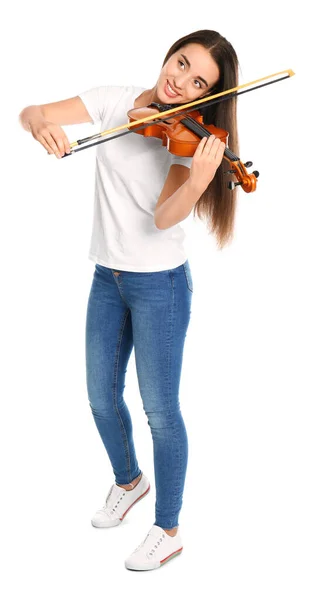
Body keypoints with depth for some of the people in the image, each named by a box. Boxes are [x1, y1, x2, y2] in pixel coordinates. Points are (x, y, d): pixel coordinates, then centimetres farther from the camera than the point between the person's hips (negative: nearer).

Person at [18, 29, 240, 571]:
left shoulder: (190, 137, -13)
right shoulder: (114, 101, -1)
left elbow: (162, 218, -25)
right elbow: (30, 113, -6)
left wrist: (198, 182, -46)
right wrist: (41, 122, -31)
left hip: (159, 282, -5)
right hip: (107, 277, 5)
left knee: (160, 409, 1)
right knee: (102, 397, 16)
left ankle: (168, 530, 20)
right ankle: (128, 480, 44)